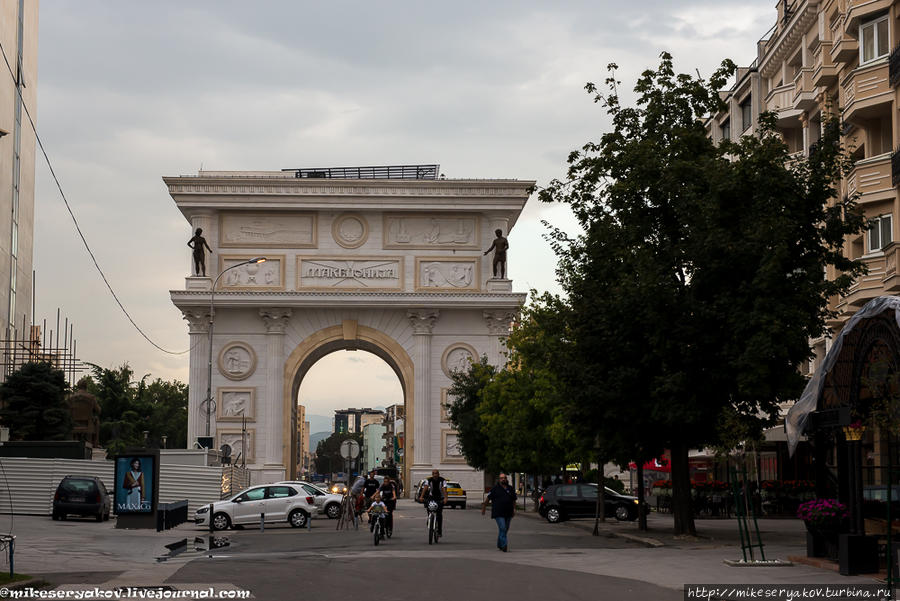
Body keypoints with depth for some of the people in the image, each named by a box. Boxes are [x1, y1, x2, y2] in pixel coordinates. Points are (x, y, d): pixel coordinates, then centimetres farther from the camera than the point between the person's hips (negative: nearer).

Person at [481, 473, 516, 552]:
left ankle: (499, 545, 26)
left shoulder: (510, 489, 12)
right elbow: (487, 498, 1)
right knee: (502, 528, -15)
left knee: (505, 529, 12)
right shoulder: (495, 488, -1)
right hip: (498, 513, -5)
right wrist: (483, 508, 0)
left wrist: (514, 509, 7)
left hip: (508, 513, 5)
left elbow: (514, 500, 19)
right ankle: (504, 545, -19)